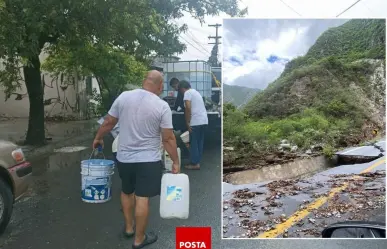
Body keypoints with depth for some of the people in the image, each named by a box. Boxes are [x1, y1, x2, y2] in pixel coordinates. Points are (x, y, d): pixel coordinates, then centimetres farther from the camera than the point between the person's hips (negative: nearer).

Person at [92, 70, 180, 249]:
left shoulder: (123, 97, -4)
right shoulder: (162, 106, -13)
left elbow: (108, 123, 4)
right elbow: (168, 138, -11)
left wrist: (98, 138, 22)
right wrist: (175, 162, -1)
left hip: (124, 158, 4)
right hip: (148, 160, -4)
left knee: (126, 192, 24)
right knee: (142, 198, 5)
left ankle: (129, 228, 37)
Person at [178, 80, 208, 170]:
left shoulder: (187, 93, -5)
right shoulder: (196, 92, 23)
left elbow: (188, 108, -18)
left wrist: (187, 122, -12)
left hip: (196, 122, -9)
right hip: (204, 121, 9)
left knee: (193, 143, 1)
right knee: (200, 142, 14)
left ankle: (195, 164, 6)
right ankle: (198, 161, 22)